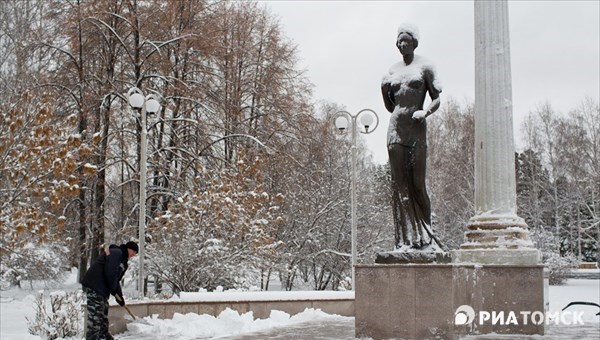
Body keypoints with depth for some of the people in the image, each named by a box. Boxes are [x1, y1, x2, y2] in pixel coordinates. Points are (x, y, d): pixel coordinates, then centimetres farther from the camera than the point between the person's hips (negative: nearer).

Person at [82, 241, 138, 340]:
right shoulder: (116, 253, -10)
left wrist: (119, 295, 18)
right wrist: (113, 289, -10)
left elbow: (116, 279, 25)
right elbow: (110, 273, -21)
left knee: (103, 313, 18)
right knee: (95, 313, -12)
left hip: (101, 288, 11)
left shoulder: (122, 261, 23)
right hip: (94, 286, -11)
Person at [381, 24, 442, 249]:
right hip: (395, 128, 4)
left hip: (417, 129, -3)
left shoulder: (424, 67, 5)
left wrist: (425, 112, -15)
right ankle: (404, 239, 4)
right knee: (399, 185, 1)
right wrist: (384, 89, 5)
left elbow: (437, 99, 2)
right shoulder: (392, 71, 16)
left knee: (418, 182, -5)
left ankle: (424, 235, 10)